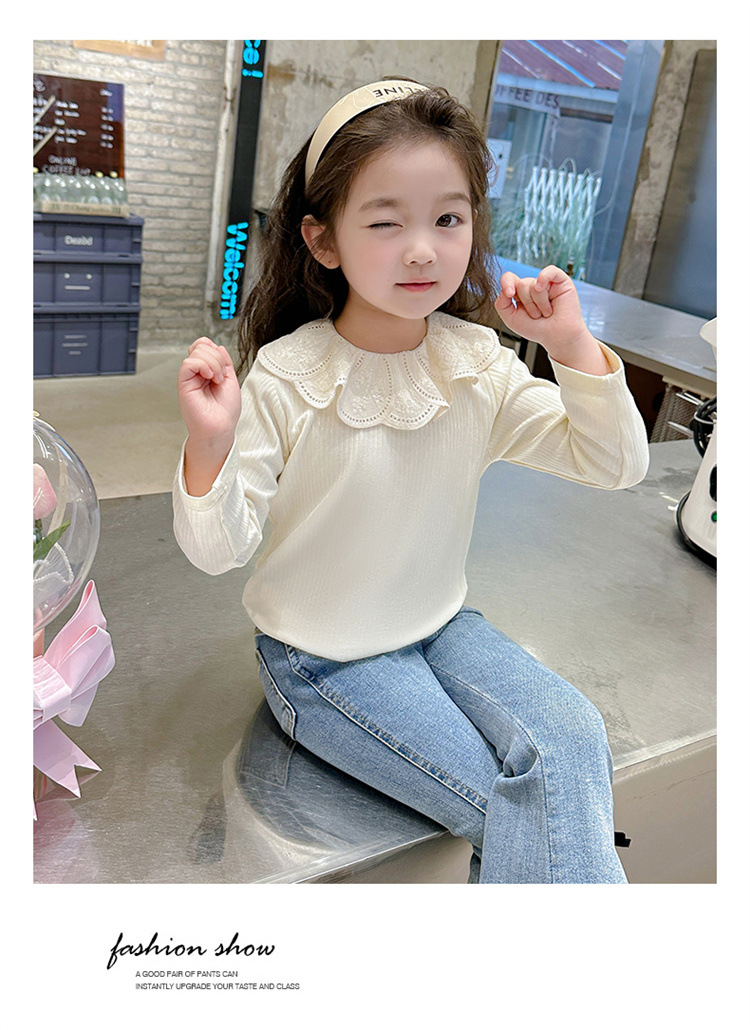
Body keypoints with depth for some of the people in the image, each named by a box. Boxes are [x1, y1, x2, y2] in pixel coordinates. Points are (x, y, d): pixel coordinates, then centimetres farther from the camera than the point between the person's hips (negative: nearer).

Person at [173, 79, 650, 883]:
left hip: (439, 624, 4)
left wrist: (573, 347, -19)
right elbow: (218, 549, -14)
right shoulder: (283, 379, -17)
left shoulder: (479, 367, -6)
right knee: (514, 803, -14)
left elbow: (615, 465, -5)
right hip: (320, 658, -4)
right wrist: (209, 444, -34)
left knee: (571, 741, -17)